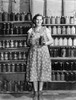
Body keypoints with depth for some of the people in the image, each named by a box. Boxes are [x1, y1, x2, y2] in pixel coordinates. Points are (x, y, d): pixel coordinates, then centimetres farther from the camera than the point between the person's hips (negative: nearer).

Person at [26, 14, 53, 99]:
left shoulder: (46, 30, 3)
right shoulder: (31, 30, 6)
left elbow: (51, 41, 5)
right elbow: (28, 42, 11)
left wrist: (46, 43, -15)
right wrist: (30, 42, -11)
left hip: (43, 52, 0)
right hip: (33, 52, 1)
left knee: (42, 70, 0)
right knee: (34, 71, -1)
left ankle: (40, 90, 13)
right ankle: (35, 90, 10)